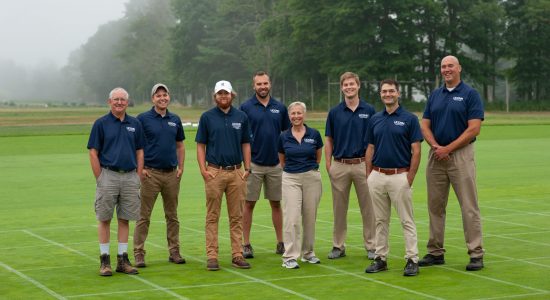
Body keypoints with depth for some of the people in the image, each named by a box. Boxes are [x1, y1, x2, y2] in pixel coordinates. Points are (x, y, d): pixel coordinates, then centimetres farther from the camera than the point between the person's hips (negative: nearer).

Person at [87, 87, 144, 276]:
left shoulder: (135, 124, 9)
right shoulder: (101, 124, -1)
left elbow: (139, 152, 11)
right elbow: (93, 153, -3)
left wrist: (138, 177, 3)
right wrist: (99, 179, -8)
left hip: (130, 177, 3)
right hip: (108, 175, -3)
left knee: (124, 219, 7)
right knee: (104, 219, 1)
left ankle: (123, 260, 13)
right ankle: (105, 261, 7)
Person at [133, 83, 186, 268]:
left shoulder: (175, 120, 10)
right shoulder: (143, 119, -3)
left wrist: (181, 167, 6)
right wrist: (140, 168, -10)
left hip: (172, 174, 4)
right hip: (150, 173, -4)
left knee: (172, 215, 10)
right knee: (144, 216, -2)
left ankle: (174, 252, 17)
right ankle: (138, 253, 1)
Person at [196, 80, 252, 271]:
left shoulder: (241, 117, 8)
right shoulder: (207, 117, 2)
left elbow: (246, 144, 11)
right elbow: (201, 145, 3)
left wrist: (247, 168, 2)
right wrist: (203, 169, -8)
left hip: (236, 172, 2)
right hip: (214, 172, -2)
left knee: (236, 217, 5)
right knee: (212, 216, 1)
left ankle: (237, 255, 10)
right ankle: (212, 256, 3)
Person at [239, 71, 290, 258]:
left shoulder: (280, 108, 6)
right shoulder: (245, 108, -2)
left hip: (276, 164, 3)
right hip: (253, 164, -3)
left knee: (276, 204, 9)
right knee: (249, 204, 1)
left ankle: (280, 243, 15)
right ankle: (246, 244, 7)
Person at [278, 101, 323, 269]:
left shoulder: (314, 134, -1)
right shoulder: (284, 137, 0)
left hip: (312, 178, 1)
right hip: (290, 179, -1)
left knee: (310, 218, 9)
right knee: (291, 218, -9)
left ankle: (308, 252, 23)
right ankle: (289, 257, -8)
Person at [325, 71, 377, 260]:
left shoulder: (369, 111, 1)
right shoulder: (334, 112, 5)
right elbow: (329, 141, 7)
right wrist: (328, 166, 0)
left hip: (362, 164, -1)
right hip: (340, 166, 1)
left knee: (368, 208, 2)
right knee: (339, 209, 7)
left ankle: (371, 246, 10)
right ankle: (338, 246, 16)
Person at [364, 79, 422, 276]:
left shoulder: (409, 119, -4)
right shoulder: (375, 120, 10)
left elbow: (416, 151, -6)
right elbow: (370, 149, 13)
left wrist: (410, 178, -12)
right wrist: (369, 175, 6)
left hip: (400, 176, -4)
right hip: (377, 176, 5)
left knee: (407, 220, -1)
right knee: (380, 220, 9)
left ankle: (412, 260, 1)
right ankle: (380, 258, 15)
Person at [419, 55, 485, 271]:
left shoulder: (470, 94, -2)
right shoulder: (435, 95, 13)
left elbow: (474, 129, -10)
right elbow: (425, 125, 10)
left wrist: (448, 148, -14)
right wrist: (435, 146, -10)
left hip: (460, 154, -5)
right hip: (436, 155, 5)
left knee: (469, 206, -6)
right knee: (435, 206, 8)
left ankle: (476, 253, -3)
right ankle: (435, 252, 16)